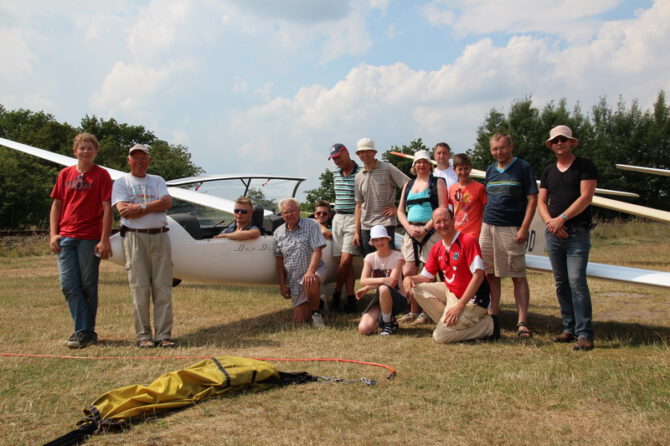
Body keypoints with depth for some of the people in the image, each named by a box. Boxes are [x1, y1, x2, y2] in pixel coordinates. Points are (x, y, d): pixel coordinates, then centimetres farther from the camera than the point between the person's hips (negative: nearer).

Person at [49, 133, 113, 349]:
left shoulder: (101, 175, 0)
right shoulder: (65, 174, 12)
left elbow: (107, 208, -5)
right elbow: (56, 205, 14)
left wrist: (104, 240, -11)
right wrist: (53, 234, 3)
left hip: (90, 238, -4)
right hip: (65, 237, 4)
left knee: (88, 286, 1)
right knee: (69, 284, -1)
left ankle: (86, 332, 12)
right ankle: (83, 331, 8)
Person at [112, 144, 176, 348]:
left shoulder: (157, 181, 18)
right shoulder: (121, 182, 10)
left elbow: (167, 202, -1)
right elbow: (123, 210, -7)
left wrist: (140, 207, -9)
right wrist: (153, 206, -4)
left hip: (160, 236, 3)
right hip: (135, 237, -2)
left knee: (163, 287, -1)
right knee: (140, 288, -3)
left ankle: (164, 335, 2)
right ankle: (143, 335, 4)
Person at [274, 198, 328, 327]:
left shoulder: (311, 225, -6)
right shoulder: (278, 233, 7)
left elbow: (317, 251, -14)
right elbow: (279, 260, 11)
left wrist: (310, 272, -29)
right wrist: (282, 285, 6)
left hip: (315, 270, -4)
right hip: (294, 281, 4)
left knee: (311, 283, -41)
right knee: (299, 319, -2)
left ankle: (316, 312, -13)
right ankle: (318, 301, 29)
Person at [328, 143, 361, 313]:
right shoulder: (335, 174, 13)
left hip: (353, 219, -6)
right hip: (338, 218, 7)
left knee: (345, 260, -11)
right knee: (345, 262, 4)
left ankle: (336, 296, 3)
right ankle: (350, 299, 7)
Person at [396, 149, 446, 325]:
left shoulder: (438, 182, 4)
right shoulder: (408, 185, 19)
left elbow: (443, 209, -6)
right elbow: (400, 210, 16)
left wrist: (426, 228, -14)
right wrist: (408, 227, -3)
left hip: (431, 231, -5)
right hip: (411, 232, 5)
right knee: (407, 273, 1)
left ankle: (427, 312, 3)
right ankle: (413, 311, 12)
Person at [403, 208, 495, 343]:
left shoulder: (468, 241, -16)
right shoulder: (436, 249, 7)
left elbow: (478, 276, -21)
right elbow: (425, 277, 11)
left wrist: (459, 306, -25)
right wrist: (409, 279, -14)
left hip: (472, 299, -8)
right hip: (450, 292, 8)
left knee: (440, 336, -15)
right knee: (417, 288, -5)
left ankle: (488, 325, -1)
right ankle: (447, 322, -1)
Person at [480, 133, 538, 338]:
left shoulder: (523, 168, -2)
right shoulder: (490, 170, 15)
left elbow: (532, 199, -6)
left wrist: (524, 228, -14)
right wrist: (484, 224, 12)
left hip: (511, 229, -6)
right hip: (488, 228, 6)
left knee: (518, 277, -3)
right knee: (491, 275, 9)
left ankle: (522, 322, 0)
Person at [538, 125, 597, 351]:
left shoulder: (584, 166, 1)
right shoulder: (549, 171, 17)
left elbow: (586, 197, -9)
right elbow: (541, 201, 12)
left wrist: (562, 218, -14)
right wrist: (550, 222, -6)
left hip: (577, 231, -5)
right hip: (553, 233, 6)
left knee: (576, 281, -14)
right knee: (561, 283, 7)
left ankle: (584, 334, -12)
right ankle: (569, 328, 15)